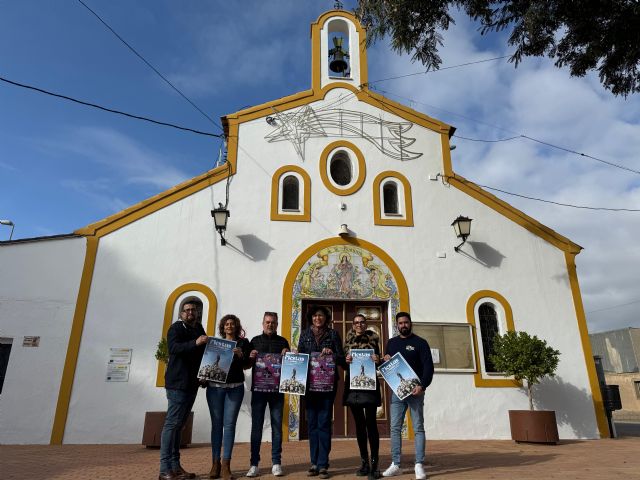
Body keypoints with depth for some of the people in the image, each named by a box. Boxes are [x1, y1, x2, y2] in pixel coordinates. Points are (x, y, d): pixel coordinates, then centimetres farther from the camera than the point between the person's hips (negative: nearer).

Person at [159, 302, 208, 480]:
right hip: (178, 383, -7)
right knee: (172, 423, -6)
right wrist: (195, 343, -36)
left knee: (178, 425, 11)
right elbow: (173, 347, -24)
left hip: (192, 383, 7)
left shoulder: (199, 329, 15)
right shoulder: (176, 328, -6)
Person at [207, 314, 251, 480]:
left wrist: (240, 355, -12)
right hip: (215, 387, 2)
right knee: (216, 424, 4)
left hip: (235, 387, -2)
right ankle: (215, 463, 11)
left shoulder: (243, 342, 7)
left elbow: (247, 366, 5)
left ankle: (226, 466, 0)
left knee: (229, 424, -3)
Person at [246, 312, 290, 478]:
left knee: (277, 426, 5)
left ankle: (276, 463, 13)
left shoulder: (282, 341, 9)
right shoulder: (255, 341, 9)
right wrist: (251, 358, -11)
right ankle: (254, 464, 10)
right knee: (256, 426, 3)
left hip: (277, 389, 0)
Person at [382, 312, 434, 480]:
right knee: (395, 428, 3)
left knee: (418, 428, 1)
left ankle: (419, 465, 5)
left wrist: (422, 385, -20)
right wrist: (385, 361, -2)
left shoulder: (420, 342, 0)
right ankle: (395, 464, 9)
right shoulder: (391, 343, 14)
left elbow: (428, 366, -7)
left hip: (415, 391, -4)